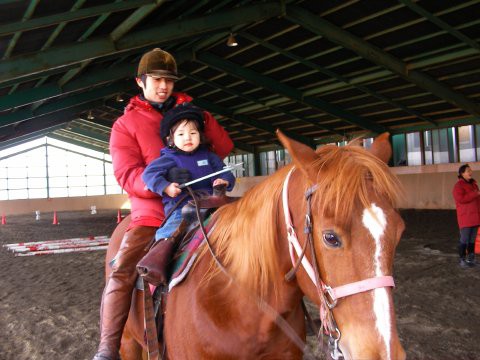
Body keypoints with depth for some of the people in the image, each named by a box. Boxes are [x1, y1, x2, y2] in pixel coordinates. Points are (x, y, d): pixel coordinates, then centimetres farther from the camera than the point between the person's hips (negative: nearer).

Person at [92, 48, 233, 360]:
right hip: (152, 212, -2)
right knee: (122, 272, -20)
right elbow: (127, 175, -6)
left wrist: (202, 118, -5)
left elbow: (224, 149, 11)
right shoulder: (126, 124, 7)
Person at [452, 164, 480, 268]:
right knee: (464, 239, -6)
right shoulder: (459, 185, -9)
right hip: (465, 217, -8)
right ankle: (462, 260, 0)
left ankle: (471, 259, 16)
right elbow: (461, 199, -23)